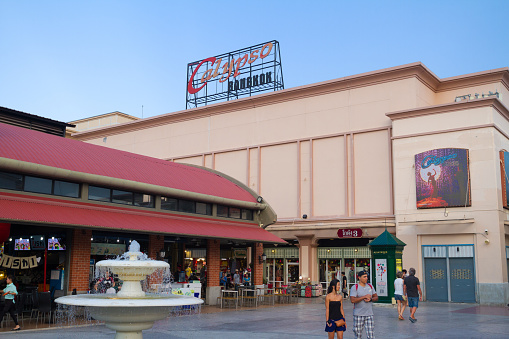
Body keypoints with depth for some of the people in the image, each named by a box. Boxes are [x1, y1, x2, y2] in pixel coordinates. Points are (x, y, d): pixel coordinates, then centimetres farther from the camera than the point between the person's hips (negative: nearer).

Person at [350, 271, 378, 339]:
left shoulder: (370, 286, 9)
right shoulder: (355, 287, -7)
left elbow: (376, 297, 11)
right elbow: (352, 300, -18)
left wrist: (370, 299, -10)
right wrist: (364, 297, -18)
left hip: (369, 314, 3)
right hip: (358, 315, -3)